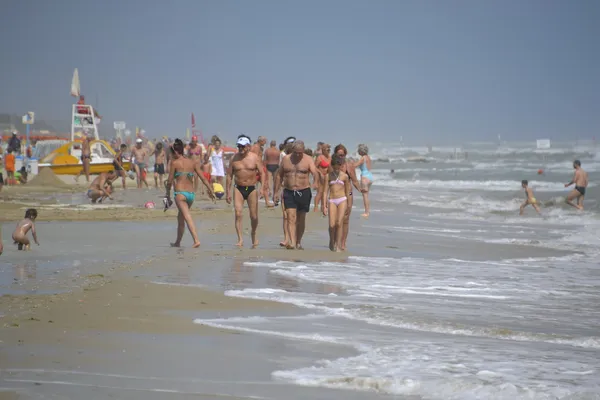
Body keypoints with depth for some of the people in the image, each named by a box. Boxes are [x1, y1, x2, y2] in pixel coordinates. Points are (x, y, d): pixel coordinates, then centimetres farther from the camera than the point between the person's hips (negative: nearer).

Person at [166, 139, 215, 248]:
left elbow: (170, 181, 0)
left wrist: (168, 193, 15)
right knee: (180, 217, 21)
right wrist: (210, 190, 12)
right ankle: (177, 242, 32)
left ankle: (196, 240, -28)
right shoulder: (192, 162, 9)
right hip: (191, 193, 6)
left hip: (180, 193, -6)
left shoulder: (174, 163, -3)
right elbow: (203, 178, 6)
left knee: (187, 217, -13)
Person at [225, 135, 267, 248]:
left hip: (252, 189, -1)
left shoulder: (255, 158, -1)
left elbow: (262, 173, -3)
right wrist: (228, 192, 4)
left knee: (254, 216, 3)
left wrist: (263, 187, -16)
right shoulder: (234, 158, 3)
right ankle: (240, 239, -14)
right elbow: (229, 175, 7)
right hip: (239, 189, 1)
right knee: (238, 213, -15)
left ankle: (253, 233, 31)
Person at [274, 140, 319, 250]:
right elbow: (280, 176, 13)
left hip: (304, 192, -1)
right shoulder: (285, 159, 5)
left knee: (301, 219, 9)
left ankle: (298, 242, 23)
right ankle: (292, 242, -21)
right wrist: (276, 191, 11)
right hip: (289, 192, 1)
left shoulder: (308, 160, -2)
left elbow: (315, 172, -17)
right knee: (291, 218, -13)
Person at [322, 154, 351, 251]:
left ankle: (338, 245, -6)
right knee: (332, 225, -7)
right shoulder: (328, 176, 5)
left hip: (342, 200, 0)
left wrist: (348, 204, 15)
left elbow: (347, 191, 12)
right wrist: (324, 206, -2)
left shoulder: (345, 176, 5)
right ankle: (332, 242, 19)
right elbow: (325, 191, 3)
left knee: (339, 223, -13)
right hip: (332, 200, 1)